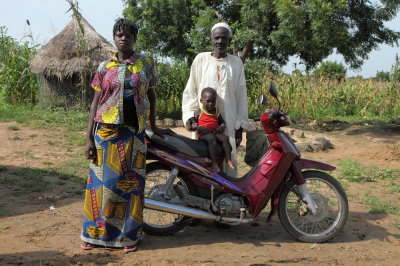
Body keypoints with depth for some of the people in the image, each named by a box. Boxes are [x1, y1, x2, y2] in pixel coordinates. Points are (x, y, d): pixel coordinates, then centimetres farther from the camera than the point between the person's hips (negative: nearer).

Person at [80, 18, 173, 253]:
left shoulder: (147, 64, 4)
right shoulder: (105, 67, 5)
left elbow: (152, 96, 13)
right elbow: (96, 101, 4)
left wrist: (154, 127, 13)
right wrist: (89, 138, -1)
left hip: (134, 132, 0)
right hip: (106, 129, 1)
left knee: (131, 181, 3)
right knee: (103, 180, 4)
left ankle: (129, 235, 15)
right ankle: (96, 233, 17)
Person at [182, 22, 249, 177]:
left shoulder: (236, 63, 8)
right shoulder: (201, 59, 6)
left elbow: (241, 95, 8)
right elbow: (190, 91, 9)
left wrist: (240, 127, 5)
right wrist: (189, 116, -1)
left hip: (228, 124, 1)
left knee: (228, 164, -1)